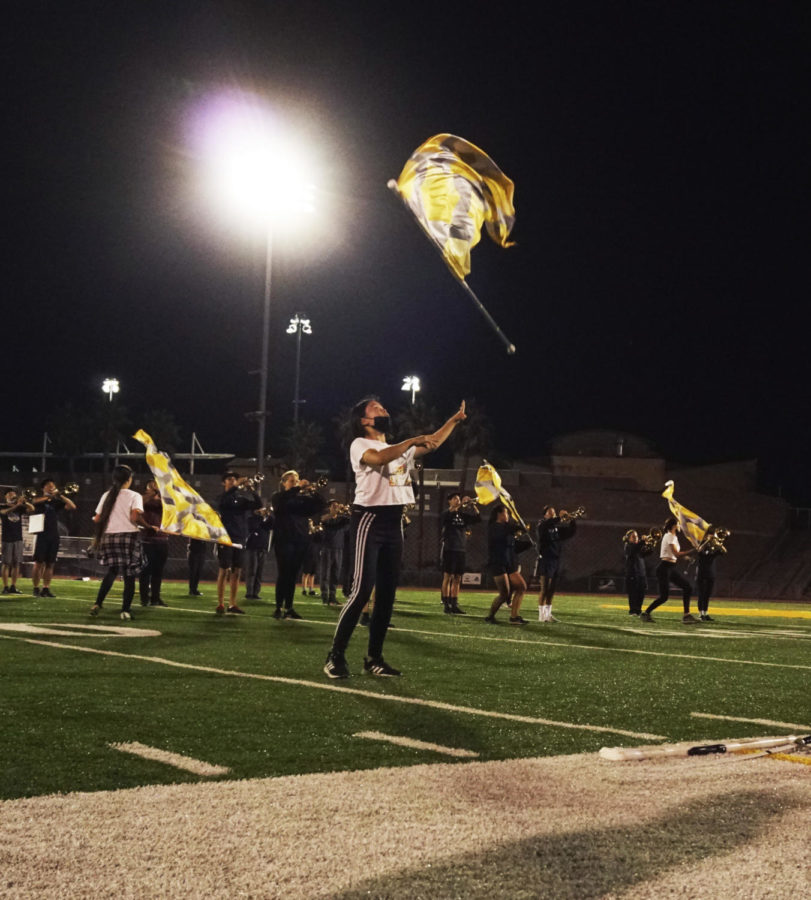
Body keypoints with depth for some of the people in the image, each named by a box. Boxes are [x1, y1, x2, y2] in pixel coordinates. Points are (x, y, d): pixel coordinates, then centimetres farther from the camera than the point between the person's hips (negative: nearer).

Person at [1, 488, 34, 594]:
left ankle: (13, 586, 8)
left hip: (18, 538, 4)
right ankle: (5, 587, -5)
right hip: (7, 539, -4)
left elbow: (31, 509, 0)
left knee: (16, 563, 2)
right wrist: (16, 505, -33)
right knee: (6, 563, -5)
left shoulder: (19, 508, 10)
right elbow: (4, 512, -21)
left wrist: (25, 502, -17)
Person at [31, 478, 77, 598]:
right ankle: (36, 589, -2)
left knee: (50, 564, 3)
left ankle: (46, 588, 7)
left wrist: (60, 495, -7)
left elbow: (72, 506, 0)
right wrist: (49, 496, -26)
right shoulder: (40, 500, 4)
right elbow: (35, 501, -20)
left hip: (54, 536, 4)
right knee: (39, 563, -5)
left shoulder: (56, 502, 12)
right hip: (42, 535, -4)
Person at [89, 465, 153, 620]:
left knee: (112, 572, 18)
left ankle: (98, 603, 4)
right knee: (129, 575, 2)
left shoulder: (107, 495, 8)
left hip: (109, 537, 5)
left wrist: (97, 537, 22)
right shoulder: (134, 496, -5)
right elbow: (135, 517, -19)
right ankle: (125, 610, -1)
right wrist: (149, 527, -6)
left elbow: (97, 519, 6)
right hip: (128, 536, -5)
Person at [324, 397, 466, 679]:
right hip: (369, 520, -8)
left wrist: (454, 420, 19)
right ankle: (336, 656, -11)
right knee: (362, 590, -16)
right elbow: (379, 458, -25)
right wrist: (413, 440, -26)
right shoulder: (359, 444, -4)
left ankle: (374, 658, 13)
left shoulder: (399, 448, 21)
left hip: (394, 523, 8)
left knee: (387, 594, 7)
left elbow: (431, 444, 26)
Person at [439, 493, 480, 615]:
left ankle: (454, 605, 8)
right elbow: (448, 514, -24)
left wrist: (473, 505, -7)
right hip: (449, 549, -5)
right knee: (448, 577, -5)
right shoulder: (447, 514, 0)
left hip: (460, 549, 5)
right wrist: (462, 504, -28)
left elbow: (478, 518, 7)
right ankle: (446, 605, -5)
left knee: (457, 579, 5)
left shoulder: (463, 515, 14)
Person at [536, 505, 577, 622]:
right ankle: (541, 615, -5)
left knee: (552, 589, 8)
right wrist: (560, 517, -29)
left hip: (556, 559, 6)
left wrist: (571, 520, -5)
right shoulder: (542, 525, -2)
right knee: (545, 588, -8)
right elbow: (547, 524, -25)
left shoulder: (558, 527, 15)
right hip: (545, 559, -6)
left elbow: (571, 531, 12)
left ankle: (548, 614, 15)